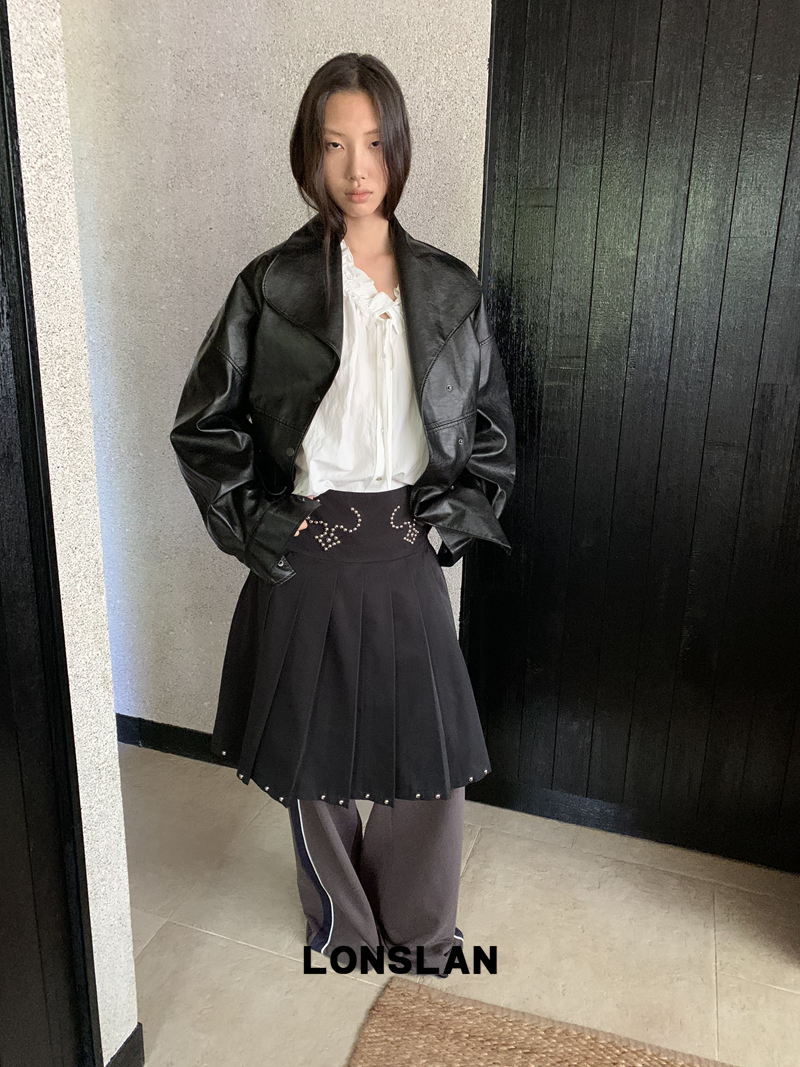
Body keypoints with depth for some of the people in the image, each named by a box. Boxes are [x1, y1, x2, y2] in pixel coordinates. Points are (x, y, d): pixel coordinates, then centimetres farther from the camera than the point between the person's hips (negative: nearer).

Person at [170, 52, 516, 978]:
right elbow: (203, 424, 1)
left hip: (406, 551, 2)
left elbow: (492, 422, 10)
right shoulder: (271, 286, -4)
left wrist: (458, 512, 0)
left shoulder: (449, 289, 2)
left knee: (431, 745, 8)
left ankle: (421, 927, 37)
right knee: (312, 746, 13)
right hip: (306, 554, -1)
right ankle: (345, 923, 41)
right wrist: (252, 523, -6)